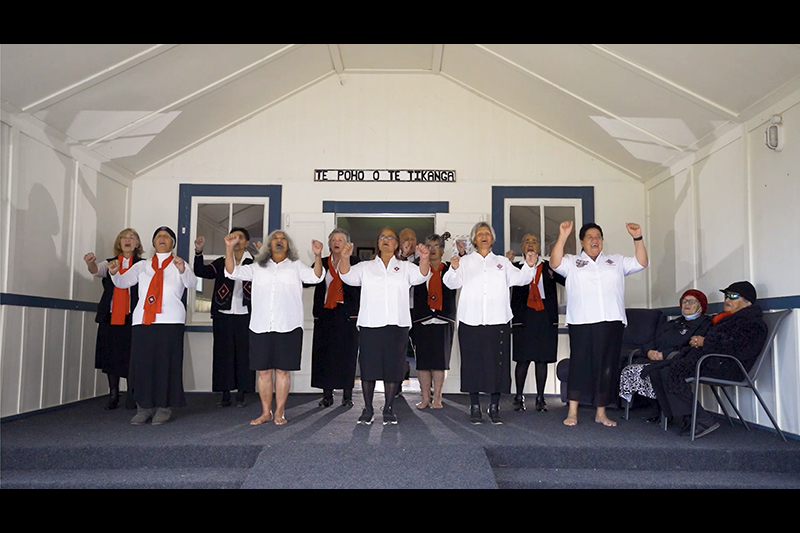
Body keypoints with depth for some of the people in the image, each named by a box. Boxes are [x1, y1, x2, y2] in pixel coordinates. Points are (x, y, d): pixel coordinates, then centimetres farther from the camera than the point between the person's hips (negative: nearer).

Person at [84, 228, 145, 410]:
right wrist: (91, 263, -30)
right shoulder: (110, 263, 12)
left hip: (131, 318, -3)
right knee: (110, 356, 8)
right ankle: (113, 396, 18)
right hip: (110, 317, 3)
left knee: (130, 358, -3)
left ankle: (131, 396, 9)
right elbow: (97, 271, -8)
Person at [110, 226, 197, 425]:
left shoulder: (179, 265, 13)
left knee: (166, 362, -5)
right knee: (142, 362, -1)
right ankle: (144, 407, 6)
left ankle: (164, 407, 2)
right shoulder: (142, 266, 21)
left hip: (170, 320, -2)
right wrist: (114, 272, -10)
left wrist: (183, 270, -25)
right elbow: (123, 282, 11)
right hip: (143, 319, 3)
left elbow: (192, 283, -5)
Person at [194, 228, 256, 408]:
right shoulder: (221, 263, 9)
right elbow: (201, 272, -4)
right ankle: (225, 395, 13)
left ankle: (241, 395, 10)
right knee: (223, 354, 5)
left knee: (243, 355, 1)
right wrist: (198, 252, -19)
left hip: (244, 317, -2)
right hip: (223, 316, 2)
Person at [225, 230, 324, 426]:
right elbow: (232, 272, 10)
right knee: (263, 371, 6)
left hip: (288, 327, -2)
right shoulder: (257, 267, 16)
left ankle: (279, 412, 11)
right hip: (260, 327, 2)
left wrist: (318, 255, -21)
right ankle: (266, 412, 16)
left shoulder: (296, 266, 11)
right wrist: (229, 248, -3)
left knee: (282, 371, 2)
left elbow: (316, 276, -4)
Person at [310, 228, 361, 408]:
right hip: (325, 314, 3)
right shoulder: (322, 263, 13)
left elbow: (359, 289, -2)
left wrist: (356, 314, -11)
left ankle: (347, 395, 7)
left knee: (347, 354, -1)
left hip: (347, 314, -3)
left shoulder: (355, 263, 4)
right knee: (324, 354, 2)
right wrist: (316, 314, 3)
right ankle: (327, 395, 10)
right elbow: (318, 290, 12)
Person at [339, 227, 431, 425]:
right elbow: (347, 276, 1)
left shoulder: (405, 268, 14)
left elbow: (421, 275, -3)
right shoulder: (366, 267, 14)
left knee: (393, 367, 3)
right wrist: (345, 258, -20)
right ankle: (367, 409, 12)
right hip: (369, 324, 0)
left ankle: (389, 409, 14)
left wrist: (424, 260, -24)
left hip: (397, 325, 0)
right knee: (368, 366, 1)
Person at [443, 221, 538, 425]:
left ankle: (494, 408, 13)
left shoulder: (502, 262, 16)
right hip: (471, 322, -1)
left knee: (497, 363, 2)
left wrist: (529, 266, -16)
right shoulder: (465, 262, 10)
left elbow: (520, 278, 3)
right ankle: (475, 408, 12)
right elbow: (451, 282, -5)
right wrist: (453, 269, -26)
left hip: (498, 322, 1)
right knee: (473, 364, 1)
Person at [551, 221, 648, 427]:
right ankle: (572, 412, 2)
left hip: (612, 322, 3)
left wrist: (638, 238, 2)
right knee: (579, 364, -4)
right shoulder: (571, 262, 12)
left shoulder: (616, 261, 21)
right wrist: (563, 237, -15)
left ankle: (601, 413, 14)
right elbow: (555, 263, -6)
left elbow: (641, 263, 14)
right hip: (582, 323, -3)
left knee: (607, 366, 5)